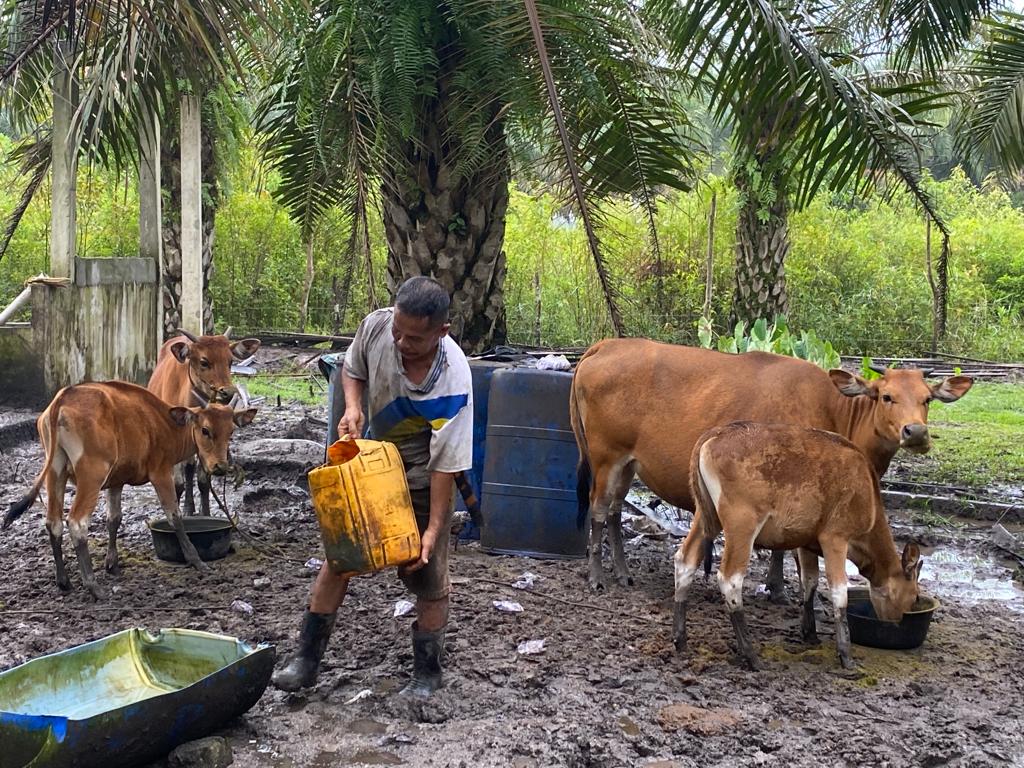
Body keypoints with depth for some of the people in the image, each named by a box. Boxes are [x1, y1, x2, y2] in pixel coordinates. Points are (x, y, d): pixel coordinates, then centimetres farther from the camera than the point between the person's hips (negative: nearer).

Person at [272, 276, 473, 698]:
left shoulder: (453, 382, -34)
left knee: (427, 572, -1)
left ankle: (427, 673, 17)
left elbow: (445, 463, -28)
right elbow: (352, 370, 1)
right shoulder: (375, 325, -23)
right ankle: (307, 658, 15)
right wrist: (352, 408, -19)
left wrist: (433, 529, -26)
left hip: (423, 477, -4)